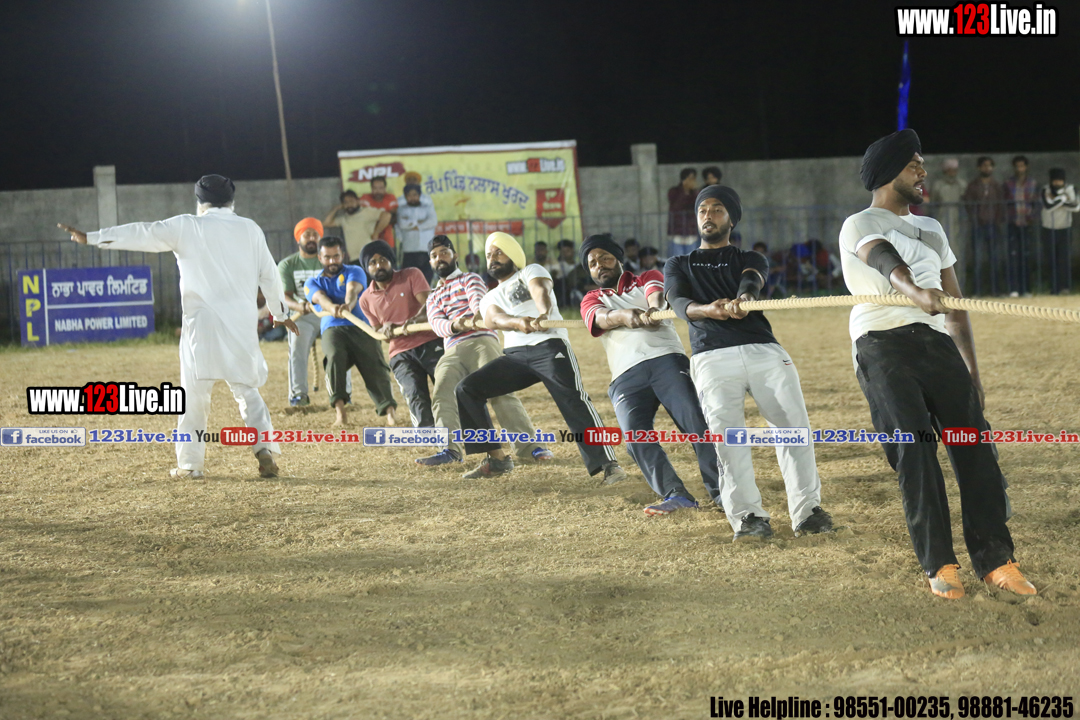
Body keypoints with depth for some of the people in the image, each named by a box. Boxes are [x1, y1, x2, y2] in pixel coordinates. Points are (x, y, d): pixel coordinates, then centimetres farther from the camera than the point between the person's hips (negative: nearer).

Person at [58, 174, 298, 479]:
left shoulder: (186, 227, 3)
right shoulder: (250, 229, 11)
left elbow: (141, 234, 2)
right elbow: (269, 274, 14)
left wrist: (90, 237, 6)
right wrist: (280, 312, 27)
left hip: (203, 322, -3)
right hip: (243, 322, 3)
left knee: (194, 392, 4)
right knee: (247, 389, 9)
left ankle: (190, 463, 4)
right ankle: (265, 448, -8)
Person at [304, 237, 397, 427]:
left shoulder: (355, 272, 14)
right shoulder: (312, 283, 19)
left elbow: (352, 290, -10)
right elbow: (320, 298, -6)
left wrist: (348, 305, -36)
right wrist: (332, 308, -32)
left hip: (361, 327, 0)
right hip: (332, 329, 0)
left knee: (374, 366, -20)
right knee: (334, 357, -31)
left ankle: (389, 411, -31)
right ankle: (340, 411, -31)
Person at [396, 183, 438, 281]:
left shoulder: (428, 208, 15)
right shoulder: (402, 209, 13)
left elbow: (433, 221, -4)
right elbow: (402, 223, -7)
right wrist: (419, 222, -5)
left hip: (426, 248, 1)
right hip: (408, 250, -1)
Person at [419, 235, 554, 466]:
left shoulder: (470, 279, 17)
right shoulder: (433, 298, 28)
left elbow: (478, 299, -8)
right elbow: (437, 324, 6)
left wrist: (476, 315, -34)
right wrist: (454, 325, -20)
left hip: (481, 342, -4)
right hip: (452, 353, 4)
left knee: (500, 393, -21)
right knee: (442, 396, -19)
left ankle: (528, 446, -26)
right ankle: (450, 449, -24)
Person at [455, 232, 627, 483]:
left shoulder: (531, 272, 14)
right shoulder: (490, 298, 25)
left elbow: (541, 291, -12)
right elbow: (492, 320, -1)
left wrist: (543, 314, -38)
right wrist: (518, 322, -27)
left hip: (549, 346, -6)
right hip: (515, 356, 6)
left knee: (573, 401, -25)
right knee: (467, 389, -4)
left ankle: (608, 464, -28)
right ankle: (497, 459, 1)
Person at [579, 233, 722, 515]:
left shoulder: (646, 279, 22)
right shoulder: (592, 301, 24)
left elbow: (655, 293, -4)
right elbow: (602, 318, -2)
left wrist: (653, 309, -31)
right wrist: (625, 316, -28)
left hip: (667, 361, -1)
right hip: (626, 377, 1)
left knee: (696, 421, -20)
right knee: (636, 437, -21)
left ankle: (720, 490, -19)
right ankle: (675, 495, -23)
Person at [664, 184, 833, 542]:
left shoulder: (750, 259, 24)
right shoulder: (679, 265, 25)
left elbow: (751, 281, -1)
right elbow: (679, 302, 3)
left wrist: (741, 299, -29)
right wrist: (707, 310, -23)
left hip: (764, 350, 1)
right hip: (712, 358, -1)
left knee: (794, 425, -13)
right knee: (727, 435, -17)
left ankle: (807, 510, -8)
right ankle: (747, 516, -15)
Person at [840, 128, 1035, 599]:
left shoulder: (930, 229, 27)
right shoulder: (860, 225, 5)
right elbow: (886, 261, -20)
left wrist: (971, 370, 18)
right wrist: (918, 293, -41)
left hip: (937, 343, 6)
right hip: (882, 345, -5)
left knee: (974, 444, -7)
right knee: (913, 450, -13)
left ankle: (995, 560, -6)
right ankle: (939, 566, -10)